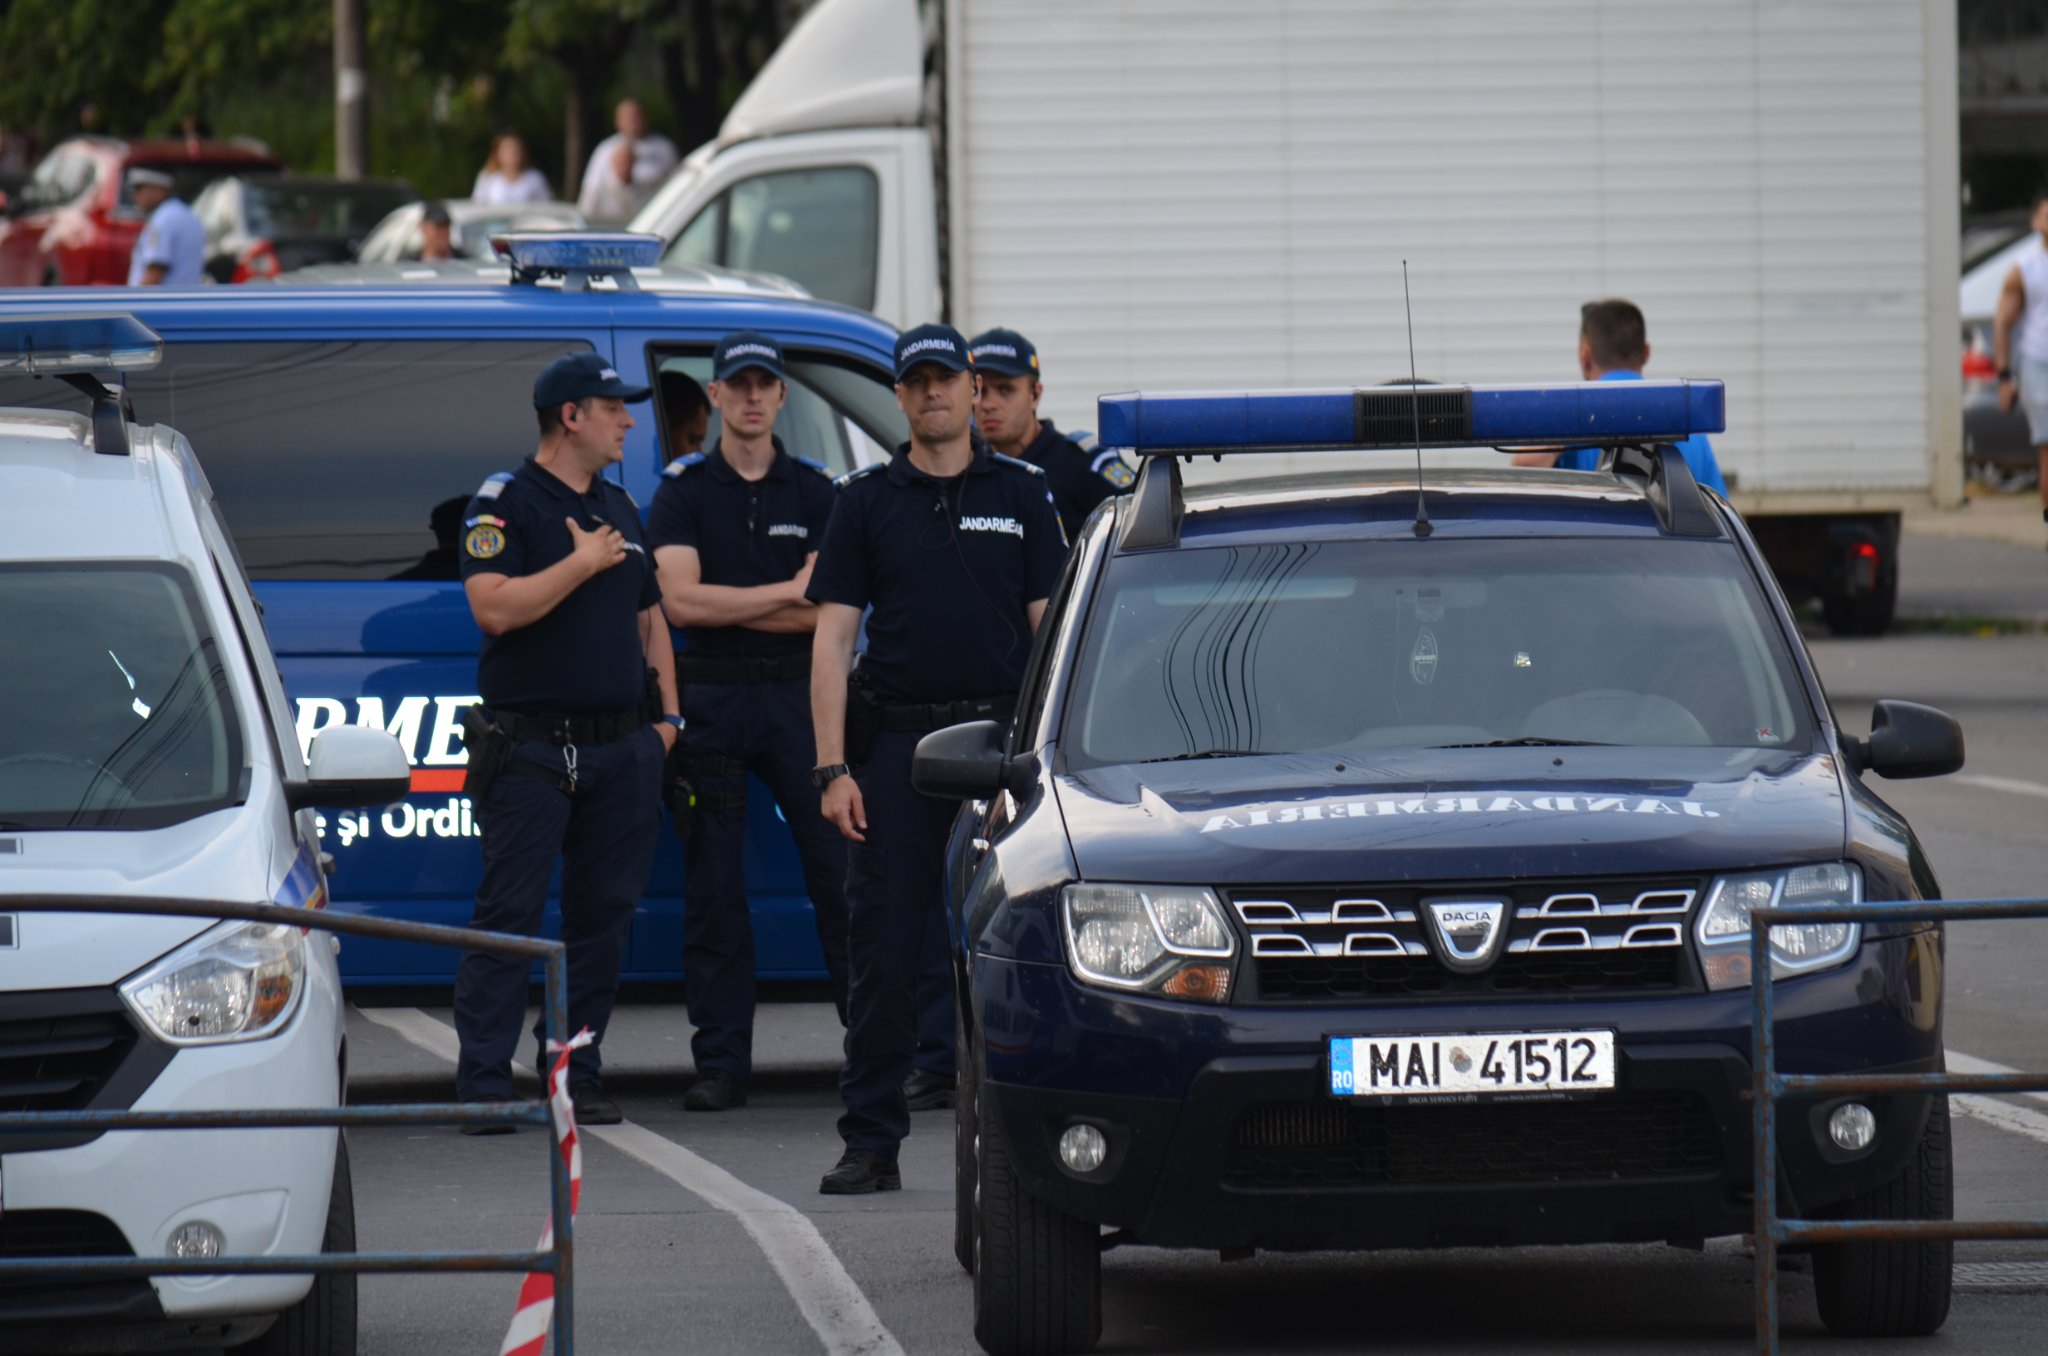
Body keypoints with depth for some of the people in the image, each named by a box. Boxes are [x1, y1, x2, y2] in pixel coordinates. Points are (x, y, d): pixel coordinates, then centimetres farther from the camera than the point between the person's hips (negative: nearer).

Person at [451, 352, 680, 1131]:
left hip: (622, 746, 7)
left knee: (605, 914, 5)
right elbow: (494, 607, -19)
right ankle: (484, 1085, -7)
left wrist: (666, 715, 13)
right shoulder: (505, 503, -4)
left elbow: (649, 620, 23)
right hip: (531, 745, -6)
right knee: (509, 915, -7)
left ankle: (577, 1074, 11)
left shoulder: (619, 508, 18)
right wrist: (581, 564, -14)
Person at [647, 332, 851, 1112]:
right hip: (712, 697, 0)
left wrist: (725, 604, -9)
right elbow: (681, 601, -8)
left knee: (839, 873, -3)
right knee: (713, 886, 1)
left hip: (799, 696, 0)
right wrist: (784, 592, -7)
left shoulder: (813, 492, 8)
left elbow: (824, 611, -3)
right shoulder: (684, 491, 6)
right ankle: (721, 1062, 5)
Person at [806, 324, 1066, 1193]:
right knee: (884, 948, -1)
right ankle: (871, 1141, 2)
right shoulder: (867, 501, 7)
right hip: (894, 743, 0)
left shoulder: (1021, 494, 8)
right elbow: (833, 637, 3)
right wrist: (832, 768, -6)